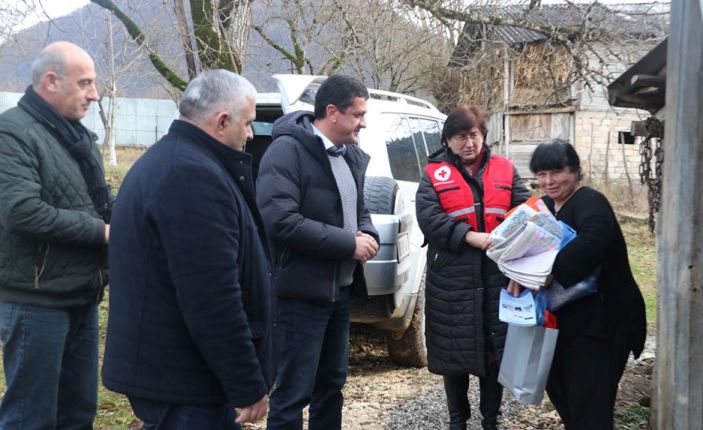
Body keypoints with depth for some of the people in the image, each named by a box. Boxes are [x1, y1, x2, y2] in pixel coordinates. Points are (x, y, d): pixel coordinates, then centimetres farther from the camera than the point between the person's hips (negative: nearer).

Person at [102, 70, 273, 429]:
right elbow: (212, 300, -26)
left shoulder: (166, 160, 14)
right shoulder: (195, 176, -22)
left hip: (161, 366, 11)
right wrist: (249, 385, -21)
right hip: (182, 376, -11)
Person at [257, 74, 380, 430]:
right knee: (293, 392, -3)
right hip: (303, 292, -8)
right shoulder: (287, 151, -16)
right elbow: (280, 220, -26)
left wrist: (368, 235, -2)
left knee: (331, 384, 19)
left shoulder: (352, 155, 10)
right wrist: (349, 243, -21)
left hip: (340, 289, 8)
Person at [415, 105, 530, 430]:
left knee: (496, 351, 9)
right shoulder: (435, 174, 2)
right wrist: (470, 236, -21)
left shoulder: (504, 170, 10)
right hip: (451, 281, -2)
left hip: (498, 278, 2)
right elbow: (428, 218, -11)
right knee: (454, 350, 8)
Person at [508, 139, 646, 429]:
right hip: (566, 315, 9)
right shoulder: (545, 205, 9)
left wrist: (547, 273, -36)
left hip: (603, 317, -9)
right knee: (557, 383, 20)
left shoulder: (590, 203, -17)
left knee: (589, 405, -6)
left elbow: (591, 243, -37)